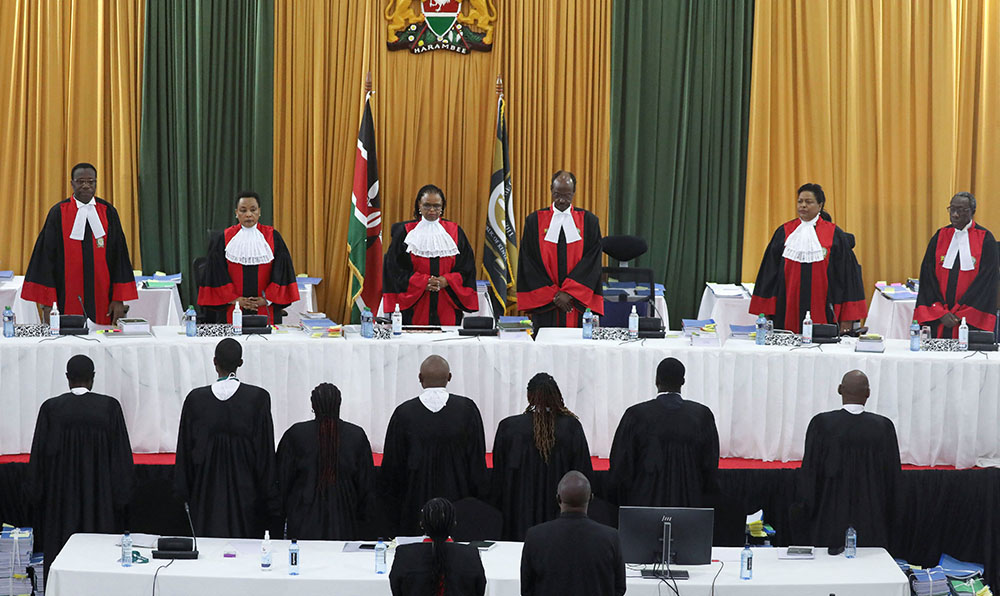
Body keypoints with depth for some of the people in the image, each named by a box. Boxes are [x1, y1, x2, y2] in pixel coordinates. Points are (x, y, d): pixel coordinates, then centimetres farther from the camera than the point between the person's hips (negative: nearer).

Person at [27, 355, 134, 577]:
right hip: (100, 493, -1)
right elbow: (121, 455, -5)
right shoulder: (109, 407, -8)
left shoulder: (50, 408, -6)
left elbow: (39, 454, 0)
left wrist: (37, 493, 9)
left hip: (61, 494, 1)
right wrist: (121, 495, 3)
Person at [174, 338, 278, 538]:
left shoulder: (195, 399, -8)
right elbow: (265, 453, -6)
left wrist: (185, 491, 11)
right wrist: (269, 498, 1)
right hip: (245, 490, -1)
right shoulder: (257, 398, -11)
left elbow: (185, 450, 0)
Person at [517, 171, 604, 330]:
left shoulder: (589, 221, 6)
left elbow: (592, 262, -2)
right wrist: (553, 295, -8)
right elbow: (529, 264, 1)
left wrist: (568, 292, -13)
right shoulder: (534, 221, 6)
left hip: (578, 303, 0)